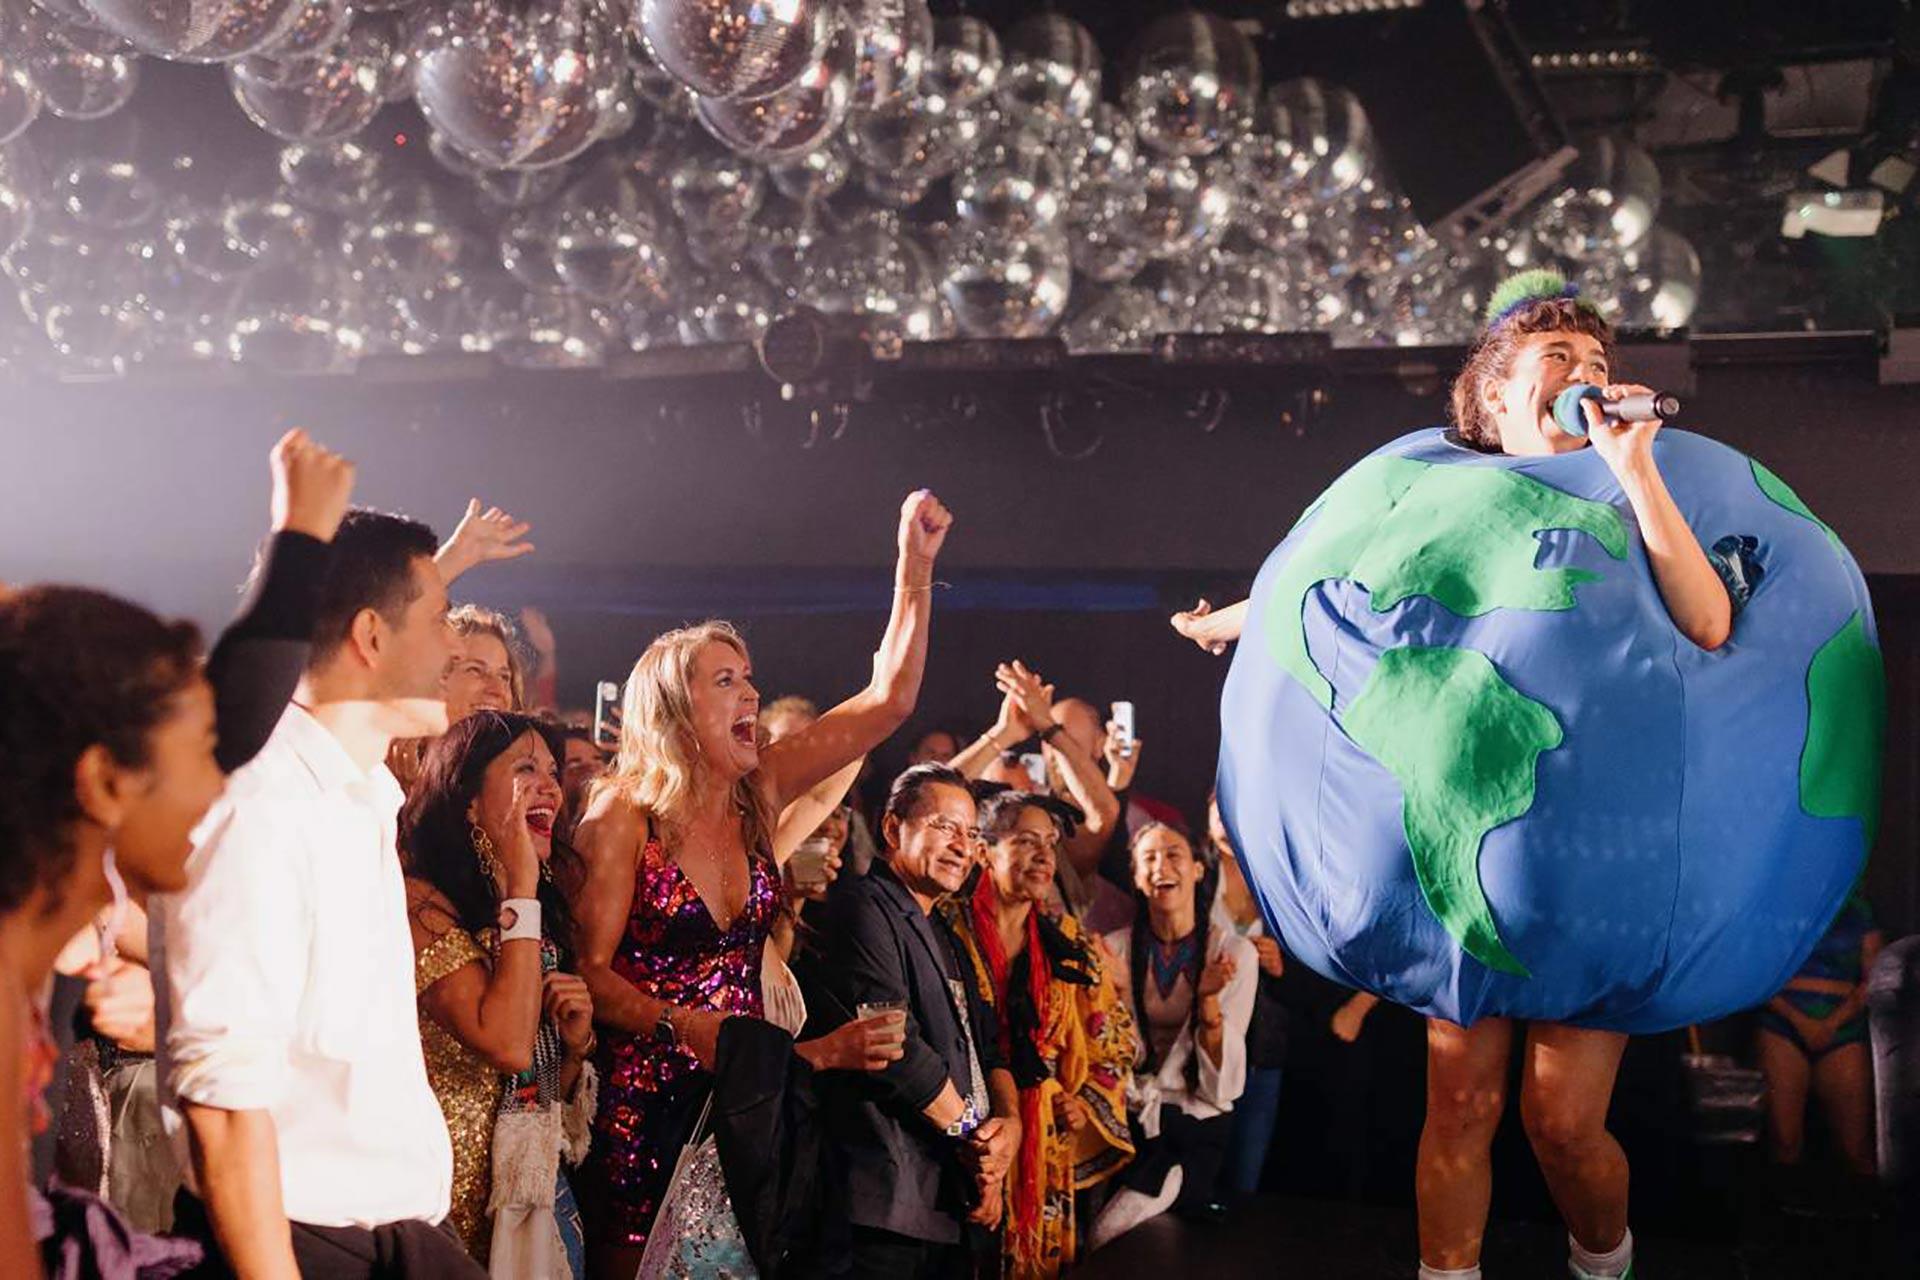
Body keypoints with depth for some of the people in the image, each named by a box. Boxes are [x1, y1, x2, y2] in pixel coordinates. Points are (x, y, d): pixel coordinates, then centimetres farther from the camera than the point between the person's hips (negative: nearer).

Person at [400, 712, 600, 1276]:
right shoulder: (418, 901, -13)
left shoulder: (537, 910, 11)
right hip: (460, 1202, -7)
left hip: (540, 1194, 7)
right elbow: (507, 1046, -25)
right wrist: (520, 890, -19)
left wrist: (576, 1042, -3)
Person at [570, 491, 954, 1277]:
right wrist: (680, 1027, -26)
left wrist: (916, 568, -1)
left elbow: (888, 699, 4)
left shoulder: (758, 796, 4)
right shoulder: (624, 816, -10)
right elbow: (592, 971, -11)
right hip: (646, 1102, -5)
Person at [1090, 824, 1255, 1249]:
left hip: (1198, 1122, -2)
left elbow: (1222, 1081, -7)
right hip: (1129, 1117, 2)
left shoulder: (1235, 952, -4)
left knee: (1111, 1235, -20)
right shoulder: (1116, 949, 2)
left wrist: (1208, 998, -22)